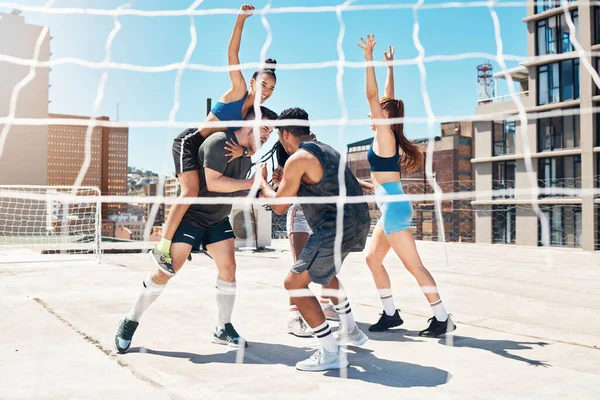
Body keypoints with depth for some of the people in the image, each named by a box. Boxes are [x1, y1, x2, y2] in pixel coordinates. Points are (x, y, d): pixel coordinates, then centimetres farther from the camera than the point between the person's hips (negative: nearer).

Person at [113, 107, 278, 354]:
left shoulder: (247, 153, 6)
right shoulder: (219, 142, -22)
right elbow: (213, 183, -30)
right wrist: (250, 182, -24)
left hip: (218, 219, 8)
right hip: (190, 215, -8)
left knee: (228, 266, -1)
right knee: (167, 269, -8)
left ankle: (223, 329, 10)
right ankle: (130, 322, 8)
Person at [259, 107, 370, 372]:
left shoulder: (298, 159, -9)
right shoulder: (325, 149, 17)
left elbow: (279, 206, -4)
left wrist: (262, 181, 12)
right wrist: (285, 180, 35)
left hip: (337, 228, -10)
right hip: (358, 222, 10)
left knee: (294, 283, -3)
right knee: (323, 270, 32)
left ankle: (331, 354, -4)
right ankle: (350, 332, 39)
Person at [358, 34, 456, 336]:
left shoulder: (385, 134, -9)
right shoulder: (387, 135, 12)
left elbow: (373, 95, -15)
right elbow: (387, 98, 22)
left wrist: (369, 58, -14)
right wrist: (390, 66, 29)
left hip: (393, 208, -9)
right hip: (391, 207, 9)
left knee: (414, 266, -5)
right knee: (373, 258, 13)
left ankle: (442, 318, 2)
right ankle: (391, 314, 19)